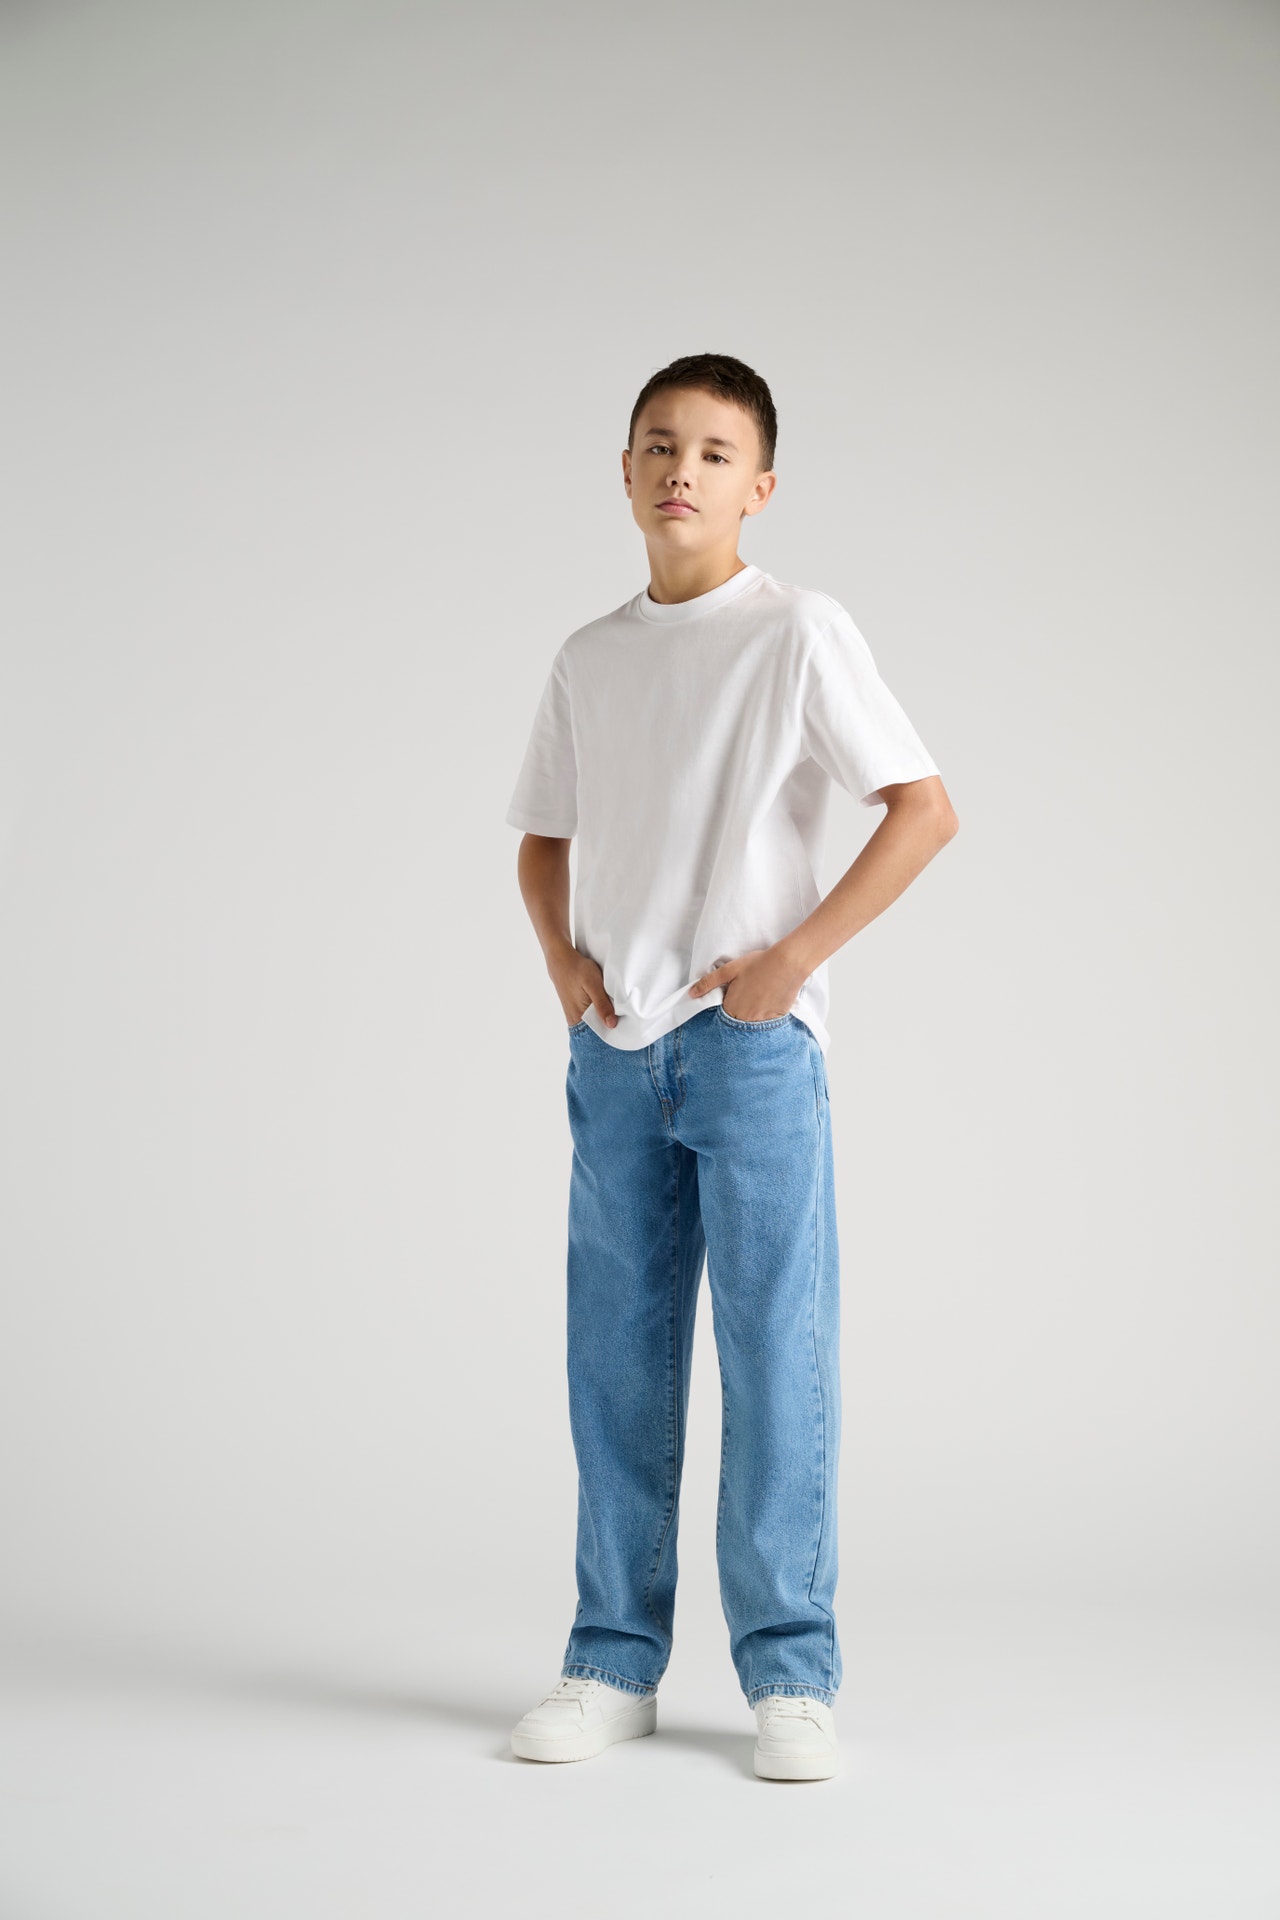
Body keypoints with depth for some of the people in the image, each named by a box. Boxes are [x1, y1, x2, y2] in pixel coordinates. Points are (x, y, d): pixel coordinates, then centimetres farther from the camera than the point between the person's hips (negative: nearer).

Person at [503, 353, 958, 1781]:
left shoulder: (799, 633, -3)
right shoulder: (588, 660, 12)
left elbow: (924, 808, -8)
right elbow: (542, 837, 23)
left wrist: (795, 956, -12)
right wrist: (562, 962, 5)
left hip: (753, 1045, -4)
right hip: (615, 1056, 5)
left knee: (776, 1352, -2)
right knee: (616, 1356, 7)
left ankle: (790, 1673, 8)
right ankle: (614, 1659, 17)